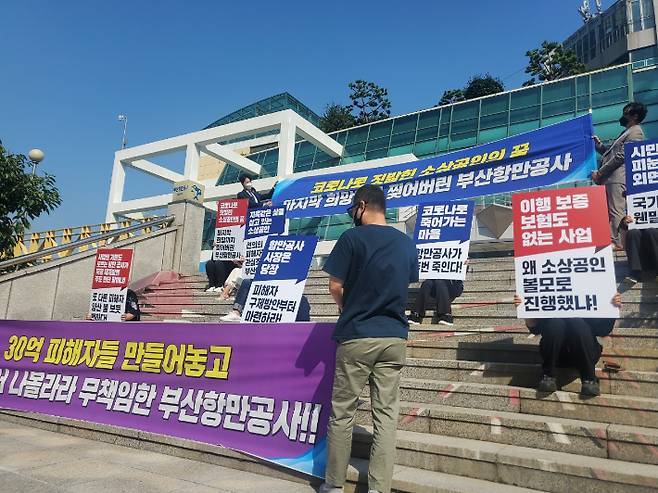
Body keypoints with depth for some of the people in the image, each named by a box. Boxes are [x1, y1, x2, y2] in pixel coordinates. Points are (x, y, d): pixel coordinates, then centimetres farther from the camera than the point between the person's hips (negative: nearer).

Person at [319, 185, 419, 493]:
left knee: (342, 413, 8)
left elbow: (335, 287, -7)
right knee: (386, 415, 7)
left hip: (357, 336, -4)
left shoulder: (352, 238, -8)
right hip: (395, 337, 5)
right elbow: (406, 288, 14)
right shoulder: (407, 243, 7)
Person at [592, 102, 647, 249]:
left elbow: (620, 156, -14)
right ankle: (612, 241, 13)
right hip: (610, 178, 10)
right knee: (609, 212, 9)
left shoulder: (635, 132, -5)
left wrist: (599, 173, -14)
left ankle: (618, 243, -12)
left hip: (618, 177, -10)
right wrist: (598, 143, 16)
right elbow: (610, 153, 31)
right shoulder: (626, 133, 26)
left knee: (616, 212, -12)